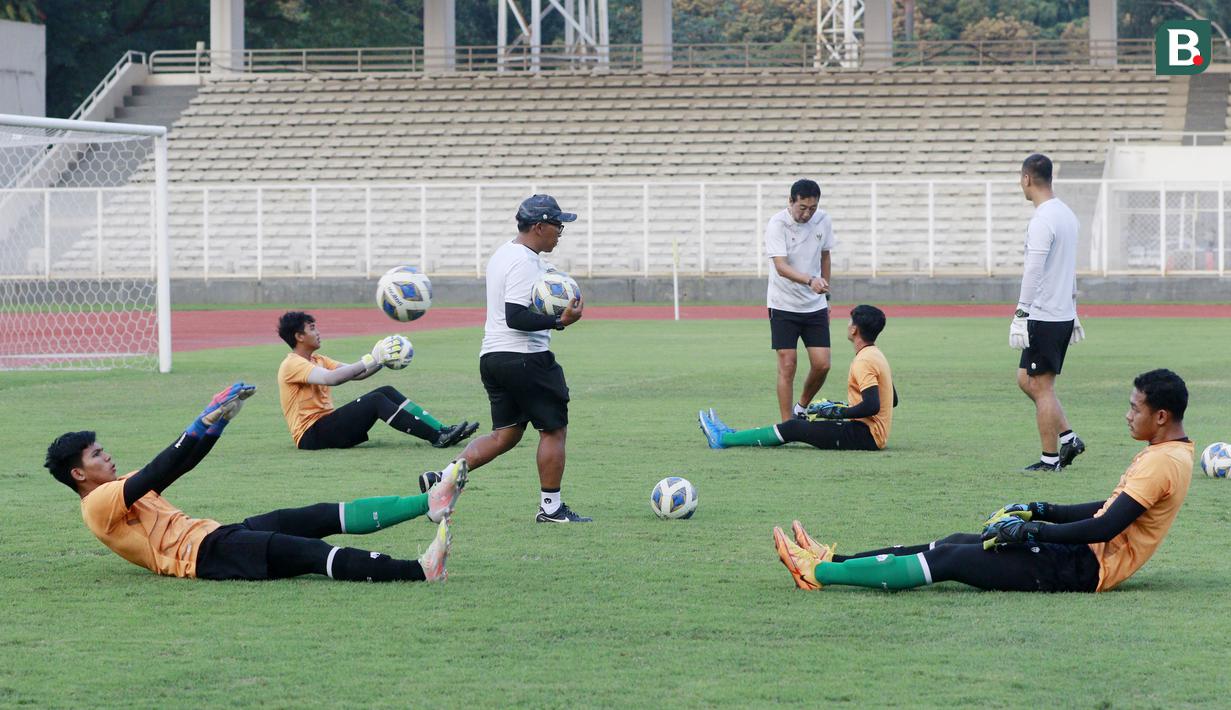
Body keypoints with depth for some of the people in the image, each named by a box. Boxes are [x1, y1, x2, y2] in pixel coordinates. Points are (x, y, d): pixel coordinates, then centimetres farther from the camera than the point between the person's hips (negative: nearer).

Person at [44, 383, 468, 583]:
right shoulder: (98, 505, -3)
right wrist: (204, 424, -23)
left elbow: (183, 464, 20)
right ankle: (420, 571, -40)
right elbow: (157, 474, -17)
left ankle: (429, 503, -15)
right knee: (312, 553, -26)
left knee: (322, 517, -6)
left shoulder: (123, 488, 26)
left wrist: (222, 418, 6)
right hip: (202, 554, -9)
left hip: (218, 536, 9)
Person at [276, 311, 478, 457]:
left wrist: (382, 359, -4)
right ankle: (438, 438, -28)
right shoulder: (292, 365, -11)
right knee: (376, 400, -23)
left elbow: (356, 374, 14)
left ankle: (442, 430, -14)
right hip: (311, 436, -9)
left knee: (387, 392, -5)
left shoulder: (317, 361, 20)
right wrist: (372, 359, -28)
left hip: (329, 426, 9)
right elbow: (331, 378, -27)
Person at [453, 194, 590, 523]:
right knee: (554, 429, 2)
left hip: (491, 357, 10)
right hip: (524, 358, -10)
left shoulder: (503, 254, 16)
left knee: (505, 434, 12)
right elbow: (516, 317, -23)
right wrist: (559, 321, -30)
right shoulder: (525, 262, -16)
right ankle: (550, 507, 6)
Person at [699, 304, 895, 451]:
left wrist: (838, 412, -16)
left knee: (793, 428, -7)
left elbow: (872, 406, -27)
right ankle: (730, 435, 18)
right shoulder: (876, 355, 14)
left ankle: (723, 439, -2)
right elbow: (893, 400, 22)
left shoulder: (864, 362, -18)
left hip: (865, 436, -10)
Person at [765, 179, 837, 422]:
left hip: (815, 306, 4)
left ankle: (802, 408, 23)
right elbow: (781, 266, -29)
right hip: (783, 305, -4)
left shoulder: (823, 221, -2)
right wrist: (810, 280, -45)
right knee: (787, 366, -7)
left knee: (821, 365, -2)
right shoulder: (777, 224, -18)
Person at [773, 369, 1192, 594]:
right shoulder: (1164, 455, 14)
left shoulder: (1163, 462, -18)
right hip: (1087, 558, 10)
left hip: (1088, 568, -10)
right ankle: (832, 560, 8)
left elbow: (1105, 527, -26)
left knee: (950, 559, -12)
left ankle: (820, 573, -11)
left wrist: (1030, 531, -20)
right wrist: (1041, 512, 16)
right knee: (955, 543, 8)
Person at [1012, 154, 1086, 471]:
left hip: (1044, 317, -9)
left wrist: (1020, 314, -21)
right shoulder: (1067, 214, 14)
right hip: (1064, 314, 9)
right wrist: (1073, 308, 27)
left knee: (1042, 386, -2)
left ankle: (1050, 459, 2)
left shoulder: (1042, 220, -17)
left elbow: (1033, 271, -21)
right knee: (1026, 380, 16)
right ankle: (1068, 438, 11)